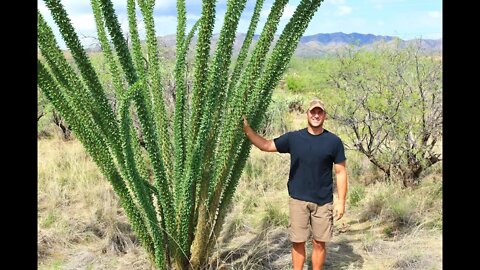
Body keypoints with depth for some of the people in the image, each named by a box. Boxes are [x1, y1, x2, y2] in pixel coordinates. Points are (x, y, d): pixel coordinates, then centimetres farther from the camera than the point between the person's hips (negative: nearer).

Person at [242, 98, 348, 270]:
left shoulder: (334, 141, -3)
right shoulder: (293, 138, 0)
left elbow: (340, 172, 0)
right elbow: (266, 145, 3)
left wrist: (341, 201, -4)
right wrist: (246, 128, -7)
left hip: (323, 201, 0)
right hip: (298, 199, 1)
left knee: (319, 243, 9)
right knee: (298, 242, 7)